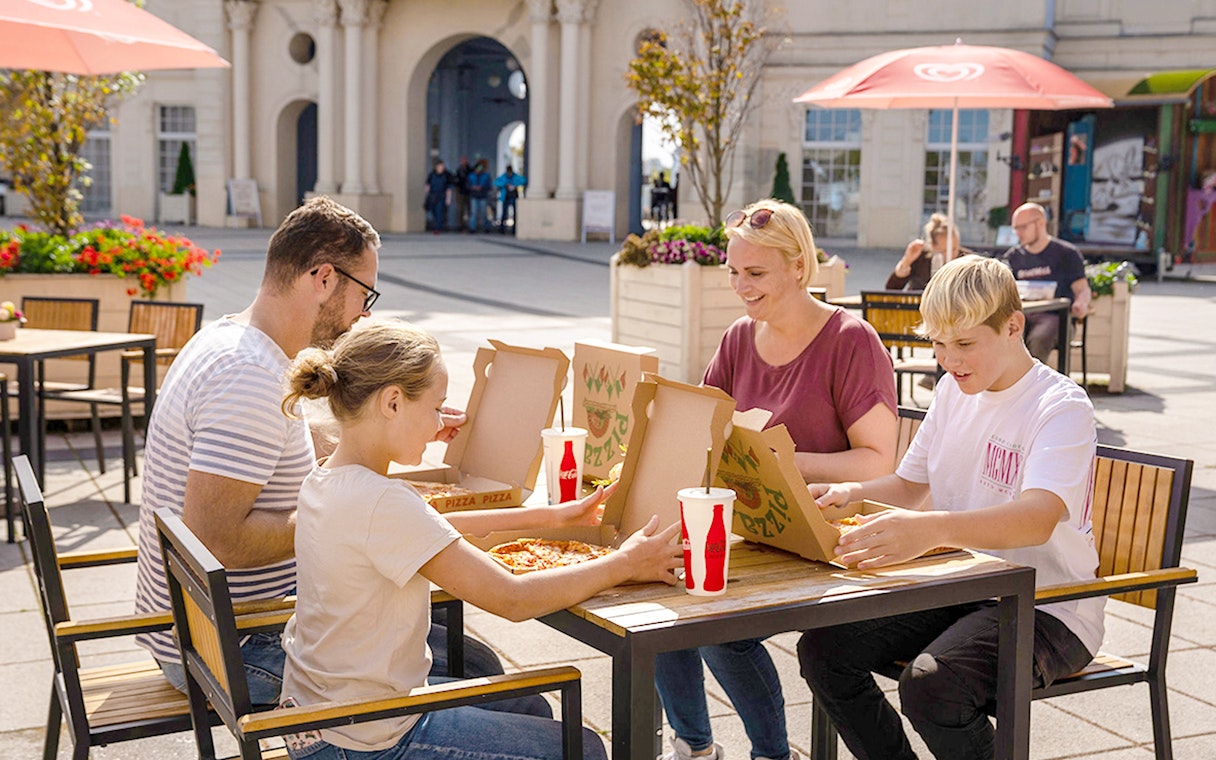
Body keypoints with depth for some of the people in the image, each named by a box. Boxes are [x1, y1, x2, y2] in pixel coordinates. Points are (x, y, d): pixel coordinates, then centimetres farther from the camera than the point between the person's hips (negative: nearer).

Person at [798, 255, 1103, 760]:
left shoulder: (1061, 407, -14)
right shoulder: (953, 391, 10)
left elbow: (1038, 518, -32)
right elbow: (909, 486, 21)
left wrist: (932, 529, -50)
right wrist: (851, 493, -3)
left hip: (1043, 607, -7)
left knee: (931, 684, -32)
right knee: (821, 650, -9)